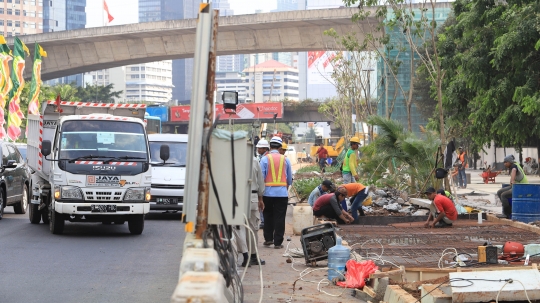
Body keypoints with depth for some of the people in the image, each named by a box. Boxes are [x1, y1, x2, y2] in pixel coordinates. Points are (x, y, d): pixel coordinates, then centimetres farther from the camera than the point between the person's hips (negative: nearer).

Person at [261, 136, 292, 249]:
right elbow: (290, 178, 10)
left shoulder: (265, 159, -4)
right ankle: (278, 242, 2)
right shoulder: (285, 159, 2)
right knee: (279, 217, 3)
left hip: (268, 192, 0)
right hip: (282, 193, 1)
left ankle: (268, 239, 19)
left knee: (268, 216, 15)